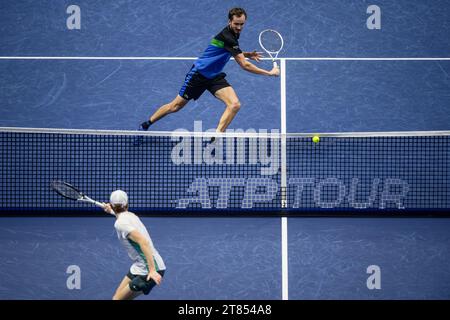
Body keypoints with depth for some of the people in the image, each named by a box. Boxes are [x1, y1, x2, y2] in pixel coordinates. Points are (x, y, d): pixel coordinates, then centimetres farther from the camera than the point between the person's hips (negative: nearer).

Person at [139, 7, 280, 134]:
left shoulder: (234, 33, 0)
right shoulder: (227, 36, -28)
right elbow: (244, 65, -30)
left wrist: (248, 54, 4)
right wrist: (270, 73, -26)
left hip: (215, 77, 7)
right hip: (199, 74, -7)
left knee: (235, 105, -17)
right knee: (176, 106, 8)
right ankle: (146, 124, 30)